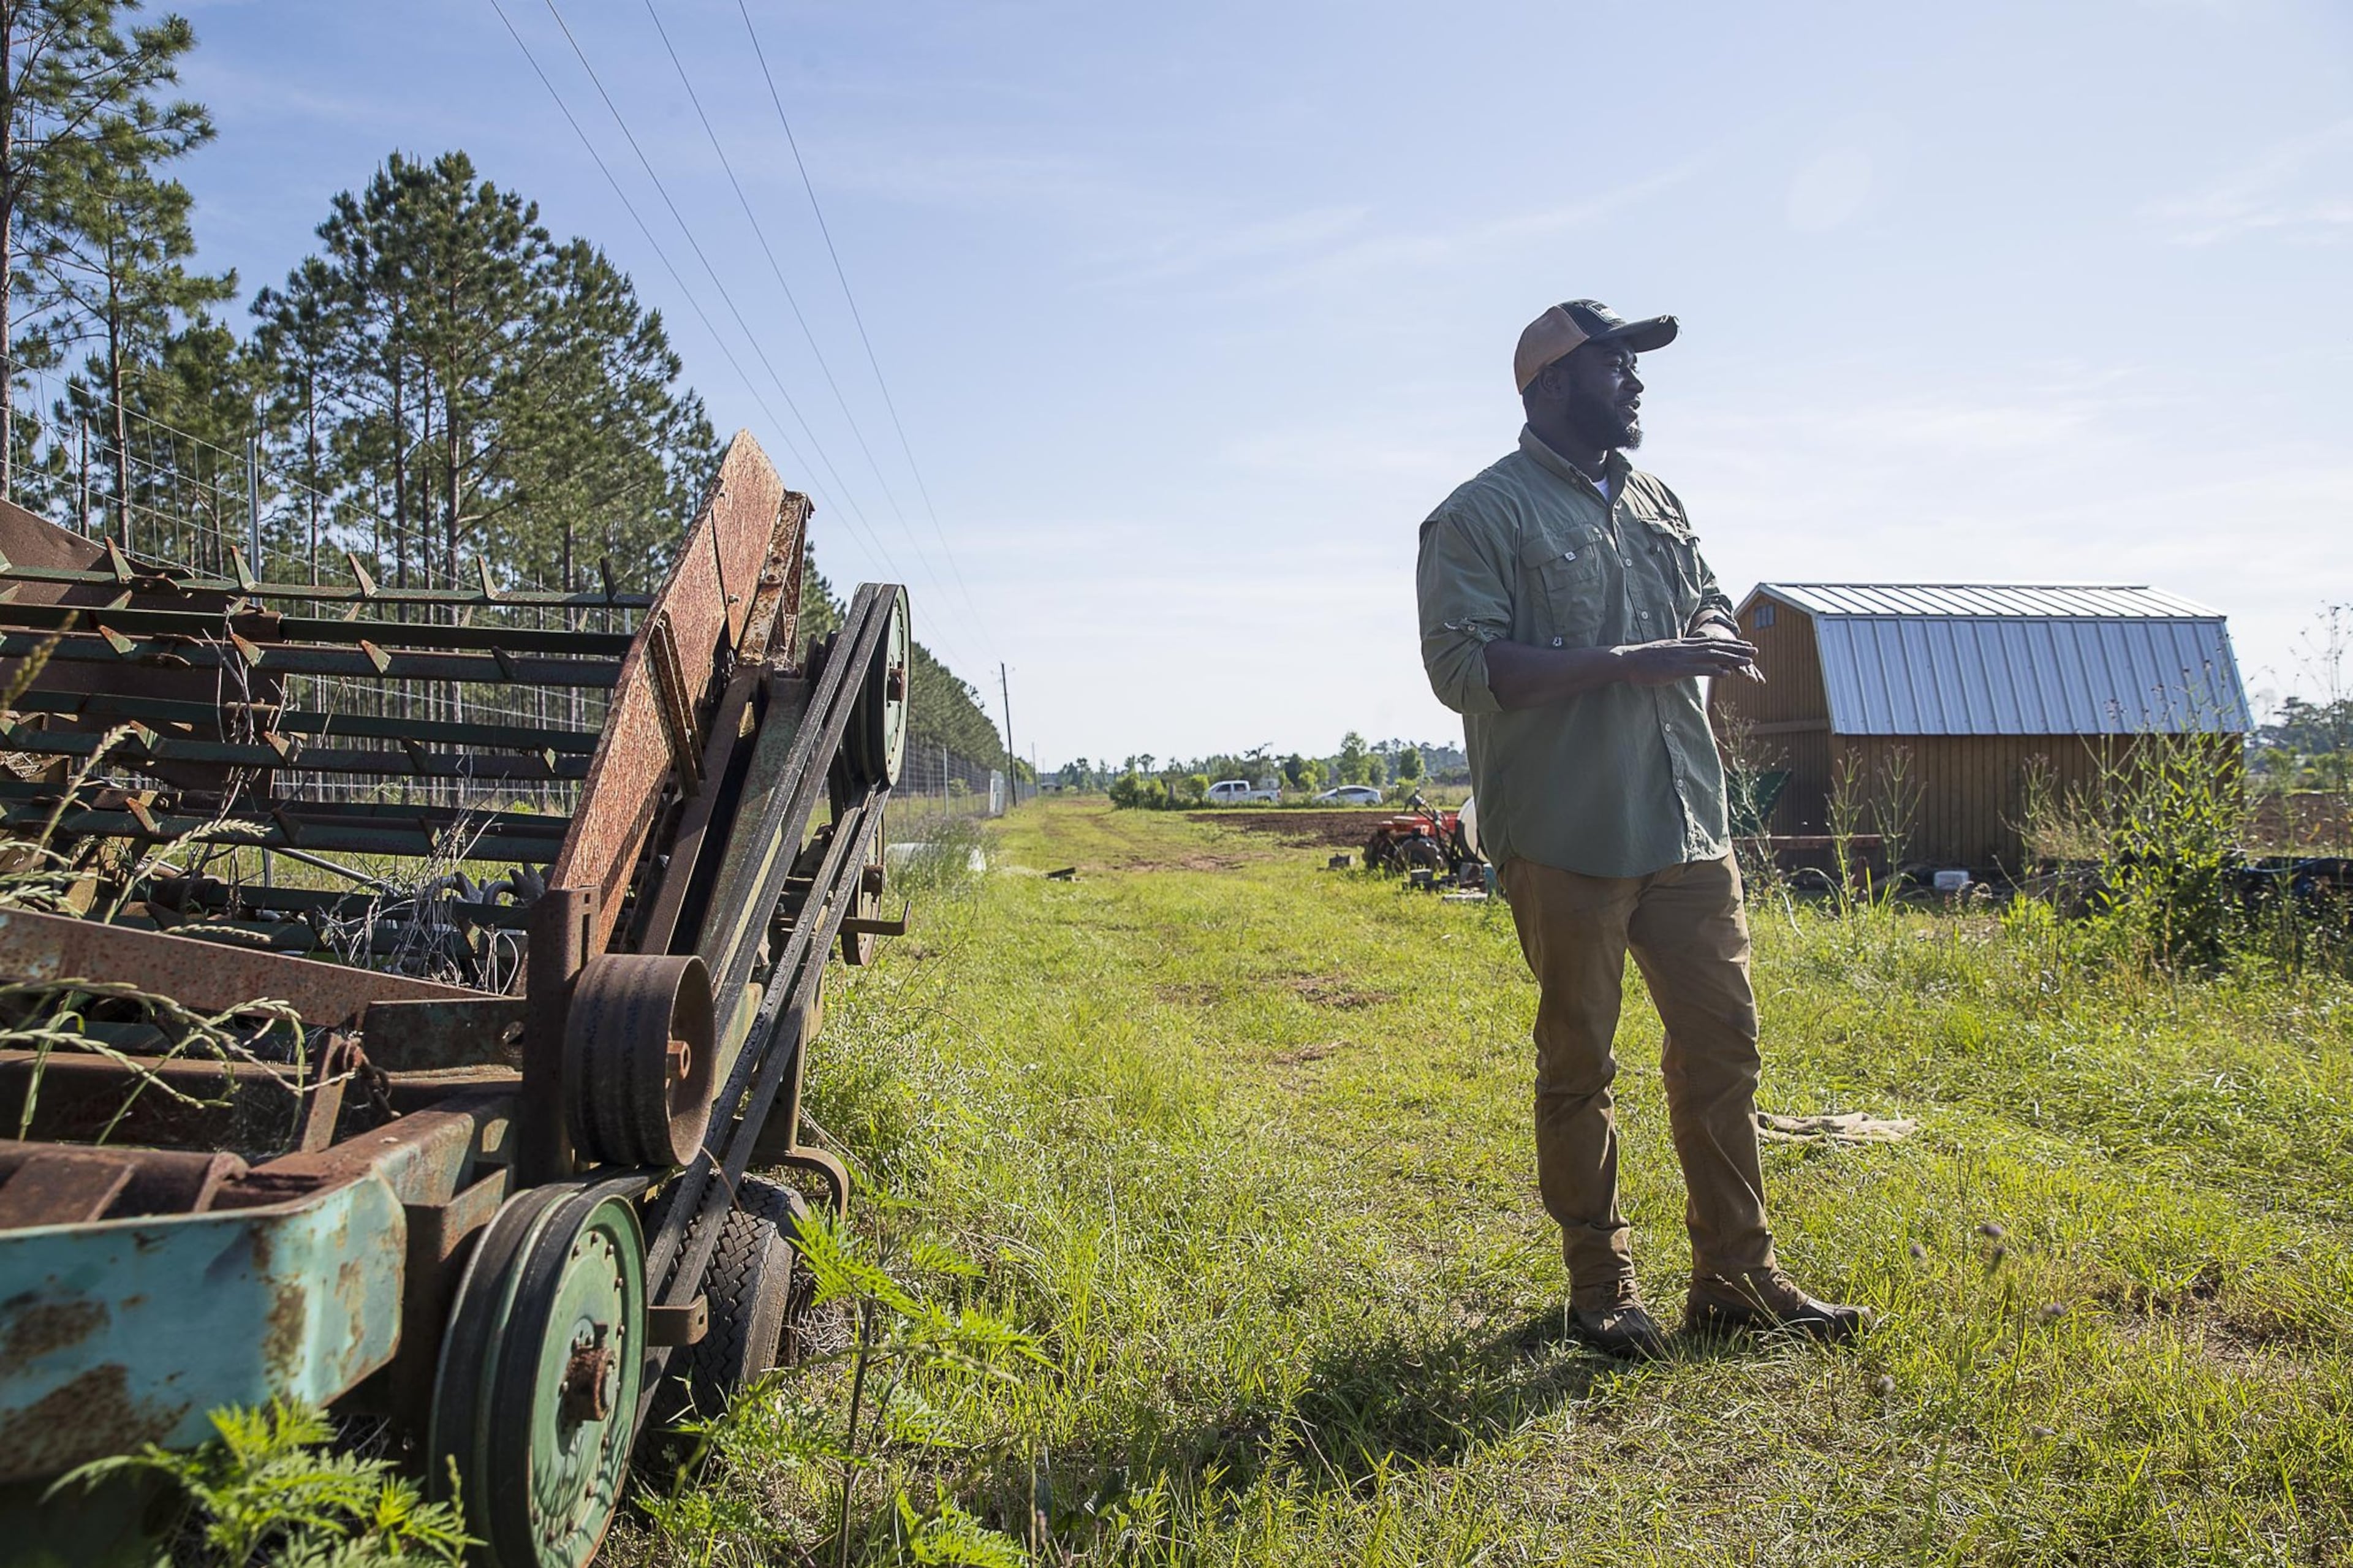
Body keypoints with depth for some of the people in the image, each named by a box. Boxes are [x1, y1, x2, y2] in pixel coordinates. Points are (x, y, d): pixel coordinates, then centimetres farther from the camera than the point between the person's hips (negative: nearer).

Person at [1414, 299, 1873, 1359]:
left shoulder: (1658, 504, 17)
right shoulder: (1481, 514, -6)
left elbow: (1706, 605, 26)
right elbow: (1462, 667, -17)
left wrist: (1715, 634, 0)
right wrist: (1627, 662, -21)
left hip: (1688, 828, 7)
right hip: (1566, 841, -6)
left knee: (1722, 1044, 9)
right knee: (1578, 1066, 6)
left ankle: (1735, 1278, 23)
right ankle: (1599, 1289, 21)